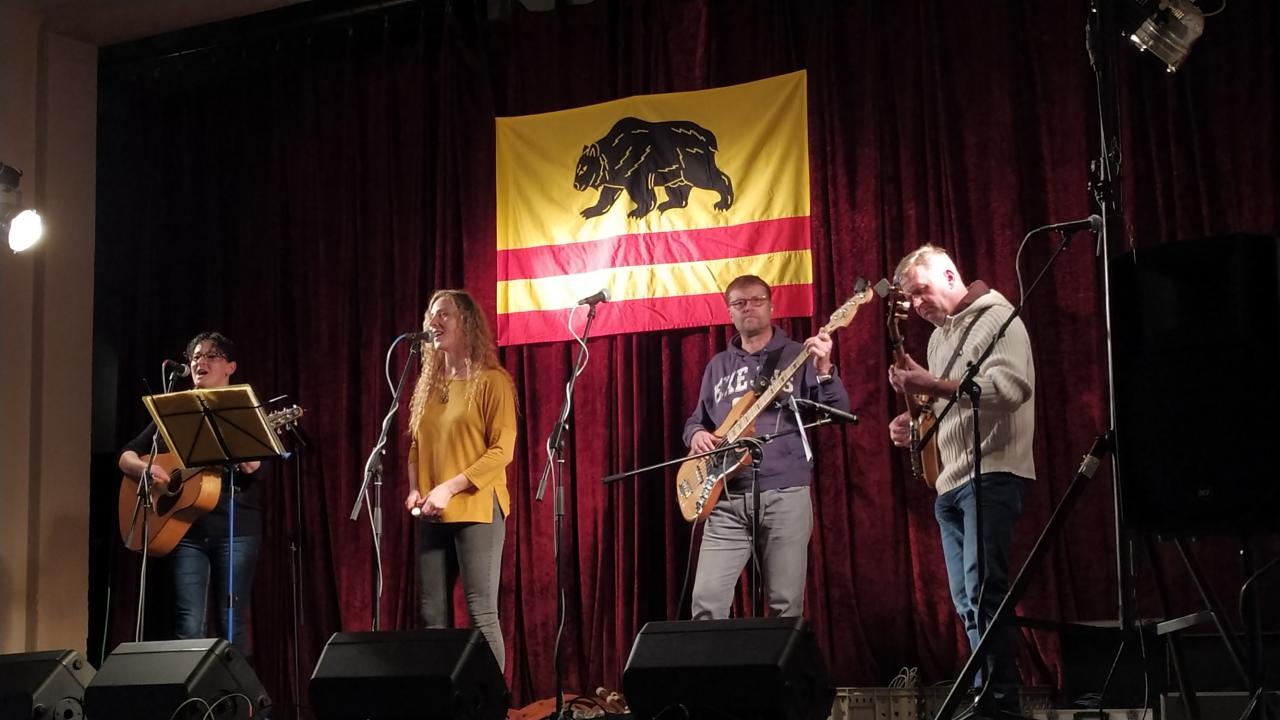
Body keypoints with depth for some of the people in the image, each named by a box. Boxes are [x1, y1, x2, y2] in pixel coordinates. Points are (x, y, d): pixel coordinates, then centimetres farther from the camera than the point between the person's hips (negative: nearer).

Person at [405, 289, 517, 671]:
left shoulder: (491, 381, -5)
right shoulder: (429, 383, 16)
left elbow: (502, 450, -11)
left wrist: (449, 488, -17)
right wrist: (414, 489, 1)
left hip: (476, 510, -7)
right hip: (433, 515, 7)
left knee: (481, 613, -8)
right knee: (431, 614, 6)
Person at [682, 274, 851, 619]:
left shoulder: (798, 356, 6)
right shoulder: (718, 366, 18)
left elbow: (838, 412, -4)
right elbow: (695, 419, 23)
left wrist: (824, 370, -22)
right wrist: (696, 434, 0)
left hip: (785, 495, -3)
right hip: (726, 498, 3)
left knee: (787, 606, -1)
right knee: (707, 602, -6)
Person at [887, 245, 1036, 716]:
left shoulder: (997, 318, -5)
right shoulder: (939, 336, 21)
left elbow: (1012, 387, -21)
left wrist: (934, 386, -24)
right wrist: (917, 423, 6)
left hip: (991, 475, -9)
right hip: (949, 483, 9)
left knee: (982, 592, -16)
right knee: (966, 602, 8)